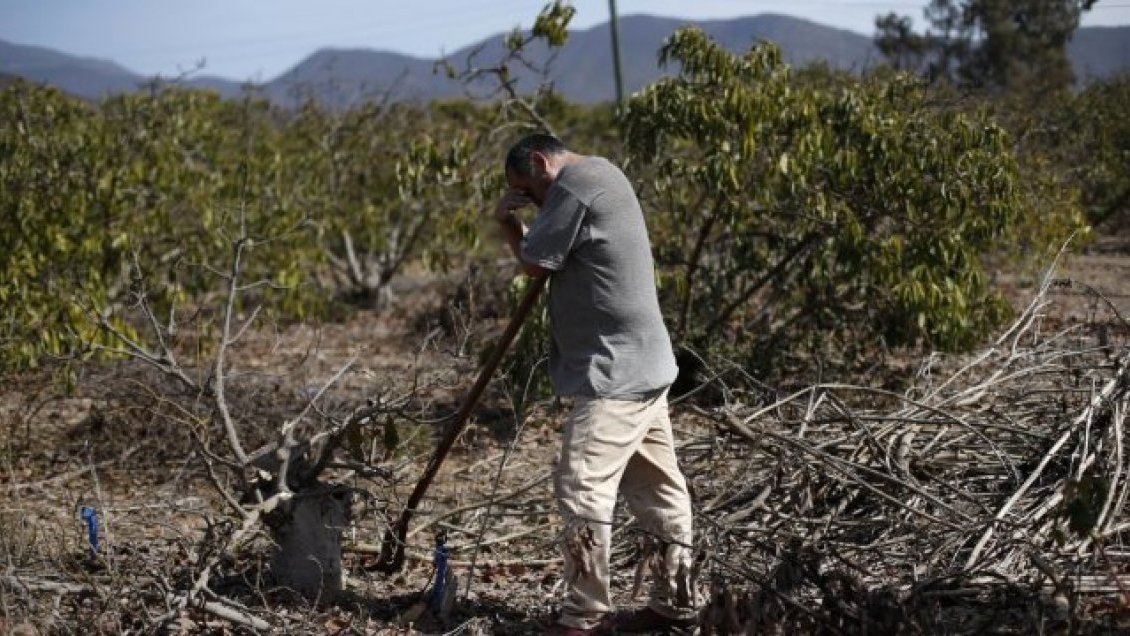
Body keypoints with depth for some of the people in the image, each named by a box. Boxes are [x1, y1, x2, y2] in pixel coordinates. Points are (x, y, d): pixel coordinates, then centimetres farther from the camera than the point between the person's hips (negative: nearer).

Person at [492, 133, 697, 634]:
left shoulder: (573, 186, -14)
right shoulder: (599, 174, 19)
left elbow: (534, 262, -11)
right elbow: (546, 257, 22)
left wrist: (509, 221, 6)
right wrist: (511, 223, 7)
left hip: (615, 372, -11)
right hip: (641, 365, 11)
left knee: (582, 489, -10)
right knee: (657, 488, 13)